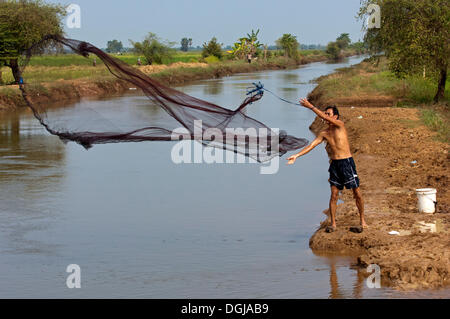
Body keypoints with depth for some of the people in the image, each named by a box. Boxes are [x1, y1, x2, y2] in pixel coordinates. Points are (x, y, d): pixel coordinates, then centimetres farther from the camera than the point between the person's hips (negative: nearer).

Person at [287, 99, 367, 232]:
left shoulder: (340, 125, -7)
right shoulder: (324, 133, 7)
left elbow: (325, 118, -23)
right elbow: (311, 146, 3)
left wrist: (310, 106, -20)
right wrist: (297, 155, -8)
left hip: (347, 162, -4)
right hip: (334, 164, 4)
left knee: (357, 194, 2)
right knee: (334, 195, 3)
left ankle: (362, 221, 15)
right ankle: (333, 224, 10)